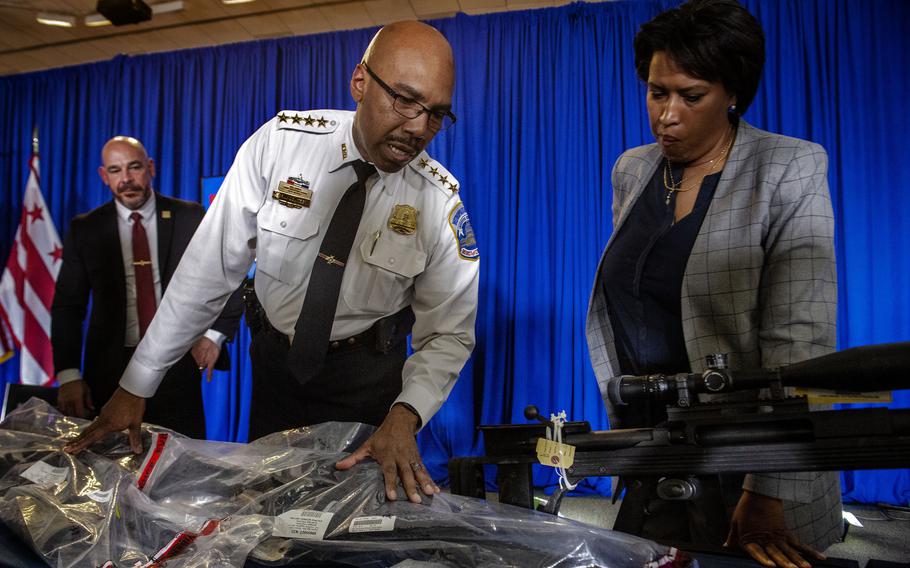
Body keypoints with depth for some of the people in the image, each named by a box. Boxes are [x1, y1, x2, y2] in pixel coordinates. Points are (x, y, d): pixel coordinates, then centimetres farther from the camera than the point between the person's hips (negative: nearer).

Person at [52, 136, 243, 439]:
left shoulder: (190, 217, 1)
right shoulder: (85, 229, 4)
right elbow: (67, 305, 4)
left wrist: (214, 333, -7)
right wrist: (68, 375, -5)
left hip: (178, 364, -1)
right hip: (109, 368, 1)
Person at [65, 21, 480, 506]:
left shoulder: (440, 201, -18)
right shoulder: (279, 143, -18)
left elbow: (449, 334, -14)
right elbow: (211, 266, -14)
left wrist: (404, 417, -33)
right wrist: (136, 385, -11)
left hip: (369, 374, -1)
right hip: (277, 356, 1)